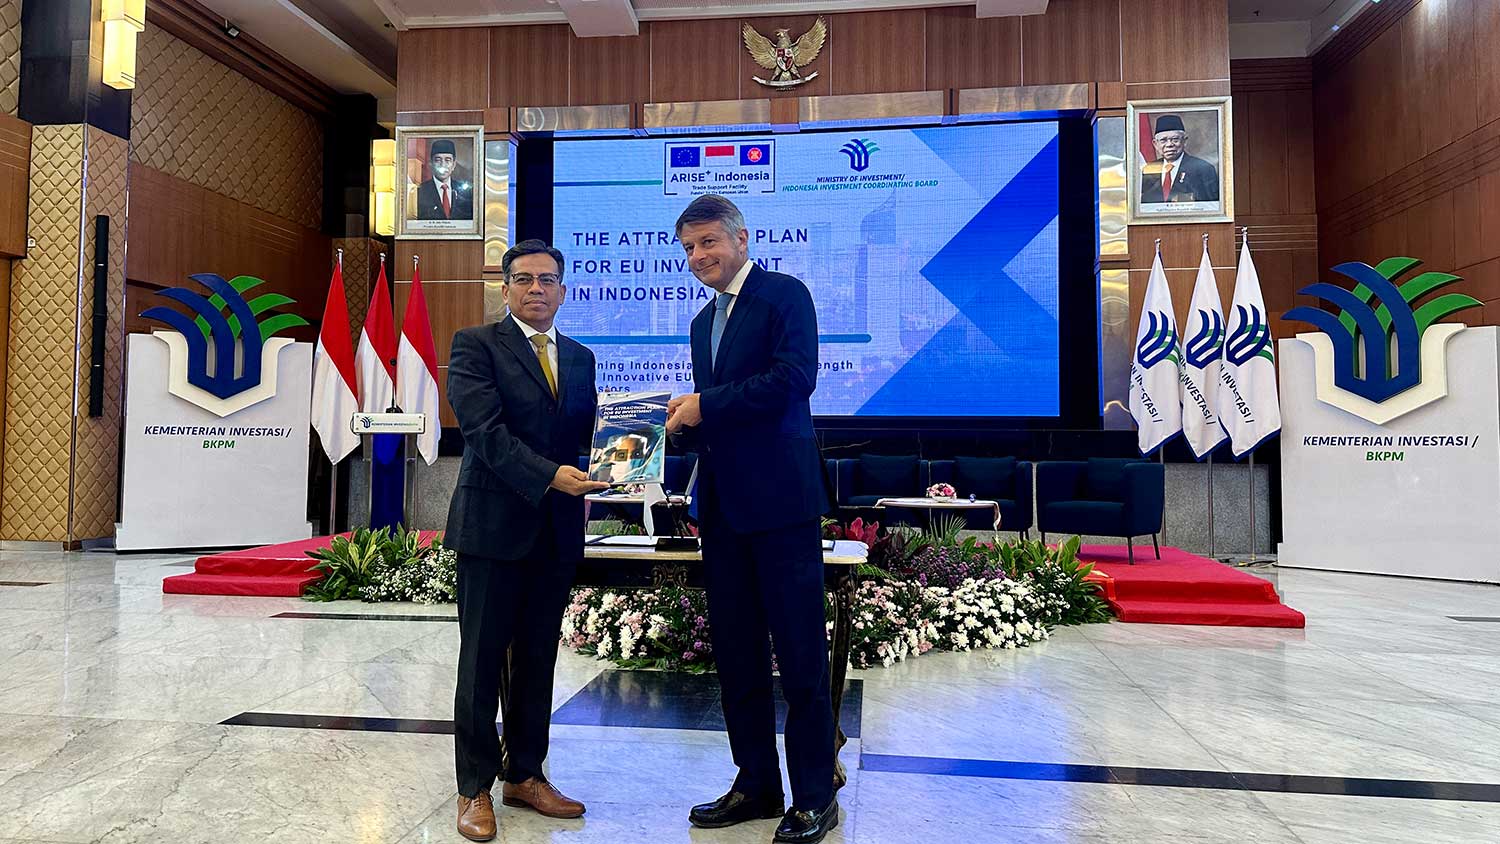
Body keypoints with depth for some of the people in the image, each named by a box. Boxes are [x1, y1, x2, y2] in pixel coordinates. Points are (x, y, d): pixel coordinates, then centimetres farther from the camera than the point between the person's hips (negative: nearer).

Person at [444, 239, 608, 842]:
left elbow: (587, 432, 12)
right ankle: (475, 788, 17)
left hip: (558, 528, 5)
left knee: (538, 660, 12)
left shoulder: (580, 358, 15)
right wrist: (549, 476, -25)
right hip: (494, 522, -5)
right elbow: (484, 429, -14)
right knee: (483, 659, 4)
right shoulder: (475, 345, -2)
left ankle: (525, 775, 26)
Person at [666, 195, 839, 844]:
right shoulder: (704, 321, 21)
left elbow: (795, 376, -18)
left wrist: (705, 406, -13)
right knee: (736, 654, 13)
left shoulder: (784, 295, -3)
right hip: (723, 503, 8)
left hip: (779, 497, -8)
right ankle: (756, 784, 26)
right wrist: (689, 417, 2)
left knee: (800, 655, 0)